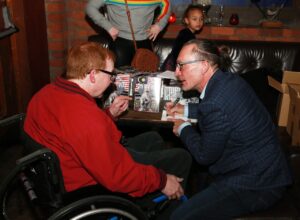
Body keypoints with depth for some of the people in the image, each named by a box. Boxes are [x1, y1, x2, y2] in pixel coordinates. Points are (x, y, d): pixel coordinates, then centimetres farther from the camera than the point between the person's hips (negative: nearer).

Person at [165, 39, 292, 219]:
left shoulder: (215, 105, -31)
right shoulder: (229, 80, -3)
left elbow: (204, 156, -17)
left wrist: (184, 128, 0)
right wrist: (186, 109, 18)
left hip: (255, 187, -10)